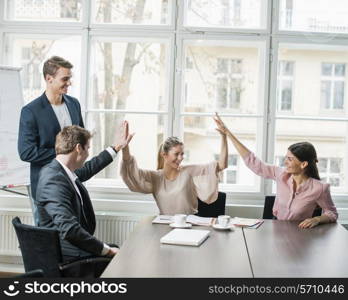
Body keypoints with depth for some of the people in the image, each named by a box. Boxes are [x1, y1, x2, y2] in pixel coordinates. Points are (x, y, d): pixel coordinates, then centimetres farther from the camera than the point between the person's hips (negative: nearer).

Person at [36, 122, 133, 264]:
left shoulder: (57, 170, 6)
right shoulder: (54, 180, -23)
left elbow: (86, 170, 28)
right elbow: (69, 229, -29)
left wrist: (117, 147, 34)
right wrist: (105, 249, -23)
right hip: (64, 252, -10)